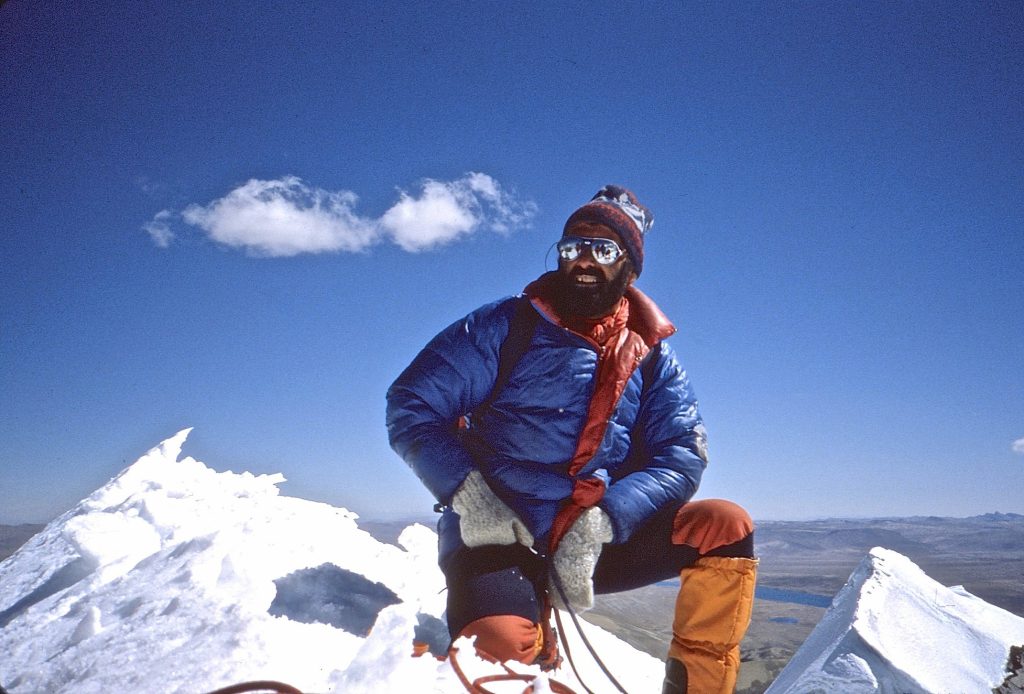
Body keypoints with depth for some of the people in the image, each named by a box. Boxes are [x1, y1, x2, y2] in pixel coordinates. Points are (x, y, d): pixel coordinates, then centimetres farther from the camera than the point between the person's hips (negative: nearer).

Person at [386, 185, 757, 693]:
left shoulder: (652, 359, 7)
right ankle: (537, 635, 4)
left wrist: (599, 523, -20)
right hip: (496, 540, -3)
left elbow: (681, 458, -3)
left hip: (595, 548, 3)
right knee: (503, 645, -31)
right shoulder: (505, 326, -2)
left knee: (725, 526, -14)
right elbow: (410, 407, -4)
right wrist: (468, 495, -19)